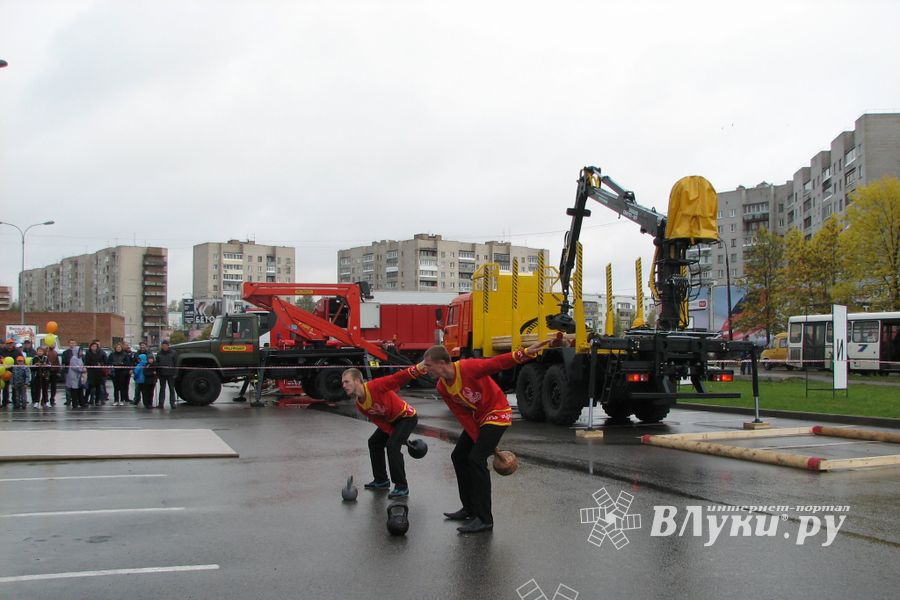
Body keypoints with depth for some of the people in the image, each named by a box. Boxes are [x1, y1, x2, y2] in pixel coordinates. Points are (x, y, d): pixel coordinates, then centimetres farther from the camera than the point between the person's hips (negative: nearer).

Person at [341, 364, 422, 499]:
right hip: (390, 420, 9)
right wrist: (394, 435, -16)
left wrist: (416, 370, -57)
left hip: (407, 416, -9)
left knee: (392, 445, -22)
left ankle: (402, 487, -16)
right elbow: (379, 422, -3)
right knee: (374, 442, 14)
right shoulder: (360, 406, -4)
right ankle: (381, 480, 28)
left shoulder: (375, 386, -29)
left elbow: (397, 379, -40)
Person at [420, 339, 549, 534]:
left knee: (476, 459, -17)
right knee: (458, 457, 8)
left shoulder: (468, 367, -28)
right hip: (477, 418, 8)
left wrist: (526, 353, -49)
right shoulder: (442, 388, -6)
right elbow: (463, 417, -4)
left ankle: (484, 519, -11)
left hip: (497, 413, -8)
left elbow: (499, 362, -34)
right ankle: (470, 509, 22)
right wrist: (480, 441, -9)